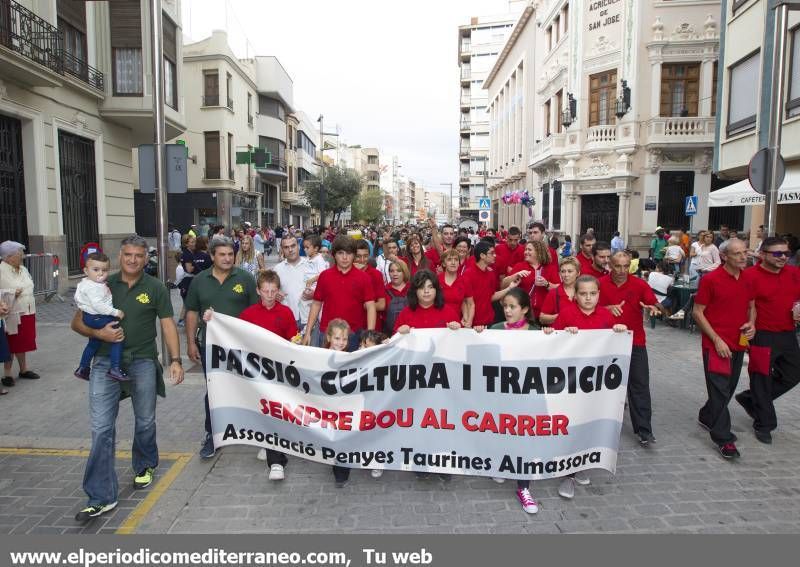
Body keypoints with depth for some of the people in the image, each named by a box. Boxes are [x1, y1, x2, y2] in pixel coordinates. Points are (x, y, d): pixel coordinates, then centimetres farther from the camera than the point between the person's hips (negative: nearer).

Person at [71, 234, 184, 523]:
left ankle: (145, 466, 40)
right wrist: (98, 333, -12)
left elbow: (167, 325, -1)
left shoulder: (156, 288, 2)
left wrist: (175, 360, -11)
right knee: (101, 429, -3)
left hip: (143, 362, -1)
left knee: (145, 422, 14)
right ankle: (101, 497, 4)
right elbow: (77, 322, 9)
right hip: (105, 363, 1)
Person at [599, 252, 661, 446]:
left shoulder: (640, 284, -4)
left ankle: (644, 430, 1)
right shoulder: (601, 284, -3)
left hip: (635, 341, -1)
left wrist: (653, 308, -30)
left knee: (640, 386, -3)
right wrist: (609, 308, -20)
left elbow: (655, 304, -7)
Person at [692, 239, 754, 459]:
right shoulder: (711, 280, -12)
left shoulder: (748, 279, 6)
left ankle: (706, 417, 38)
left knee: (729, 388, 17)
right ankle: (723, 438, 4)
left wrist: (752, 323, -2)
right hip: (716, 344, -6)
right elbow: (697, 312, -9)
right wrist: (716, 339, -14)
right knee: (720, 389, -5)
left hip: (739, 343, 7)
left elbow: (751, 306, 20)